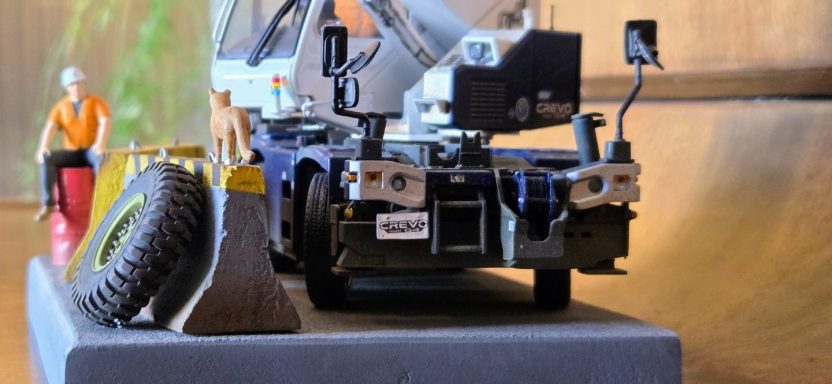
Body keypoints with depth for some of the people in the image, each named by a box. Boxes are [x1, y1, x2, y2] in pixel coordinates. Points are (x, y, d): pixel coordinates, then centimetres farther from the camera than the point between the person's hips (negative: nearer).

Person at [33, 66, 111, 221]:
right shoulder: (60, 107, 13)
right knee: (46, 158, -24)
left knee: (101, 158, -38)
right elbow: (50, 127, -2)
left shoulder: (97, 103, 4)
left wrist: (100, 143, -35)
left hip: (91, 151, -3)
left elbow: (105, 123, -13)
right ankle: (47, 203, -27)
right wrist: (43, 146, -25)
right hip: (71, 153, 3)